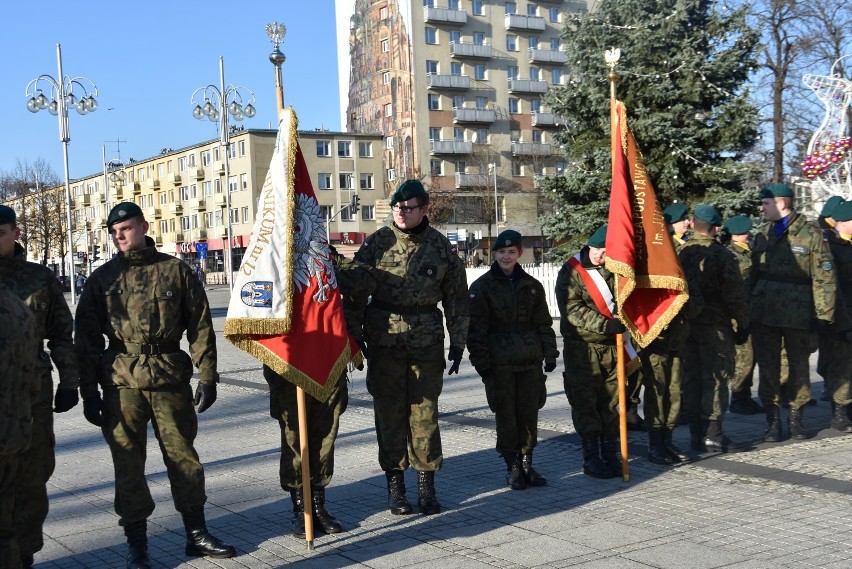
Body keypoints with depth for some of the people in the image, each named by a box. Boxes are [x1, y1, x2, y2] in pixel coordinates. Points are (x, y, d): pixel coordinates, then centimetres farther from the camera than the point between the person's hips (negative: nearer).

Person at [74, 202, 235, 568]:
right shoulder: (103, 278, 6)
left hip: (171, 379, 0)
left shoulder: (175, 270, 4)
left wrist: (207, 376, -1)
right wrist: (89, 391, 1)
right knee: (128, 463, 4)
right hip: (122, 382, 0)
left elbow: (200, 326, 4)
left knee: (183, 456, 7)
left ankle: (197, 535, 20)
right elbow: (86, 338, 6)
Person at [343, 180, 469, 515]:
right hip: (384, 342, 0)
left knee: (425, 415, 4)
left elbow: (457, 296, 9)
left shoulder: (440, 246, 4)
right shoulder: (379, 242, 1)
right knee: (389, 414, 5)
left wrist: (458, 341, 6)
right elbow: (355, 288, 3)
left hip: (427, 343, 1)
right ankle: (395, 487, 16)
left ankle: (427, 486, 15)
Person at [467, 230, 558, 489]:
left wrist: (550, 354, 7)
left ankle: (527, 464, 20)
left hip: (530, 361, 3)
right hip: (499, 364, -3)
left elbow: (543, 323, 14)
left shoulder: (531, 285, 10)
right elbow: (476, 329, -4)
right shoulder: (482, 286, -2)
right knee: (506, 416, 2)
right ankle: (512, 467, 12)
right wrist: (482, 363, -9)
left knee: (529, 413, 6)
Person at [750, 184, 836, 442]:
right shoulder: (763, 235, 13)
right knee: (768, 367, 4)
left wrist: (823, 315, -10)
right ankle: (773, 421, 12)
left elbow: (824, 277, -6)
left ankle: (796, 418, 22)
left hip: (798, 314, -4)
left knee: (799, 365, 8)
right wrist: (749, 308, 13)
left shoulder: (811, 233, -4)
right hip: (764, 314, 4)